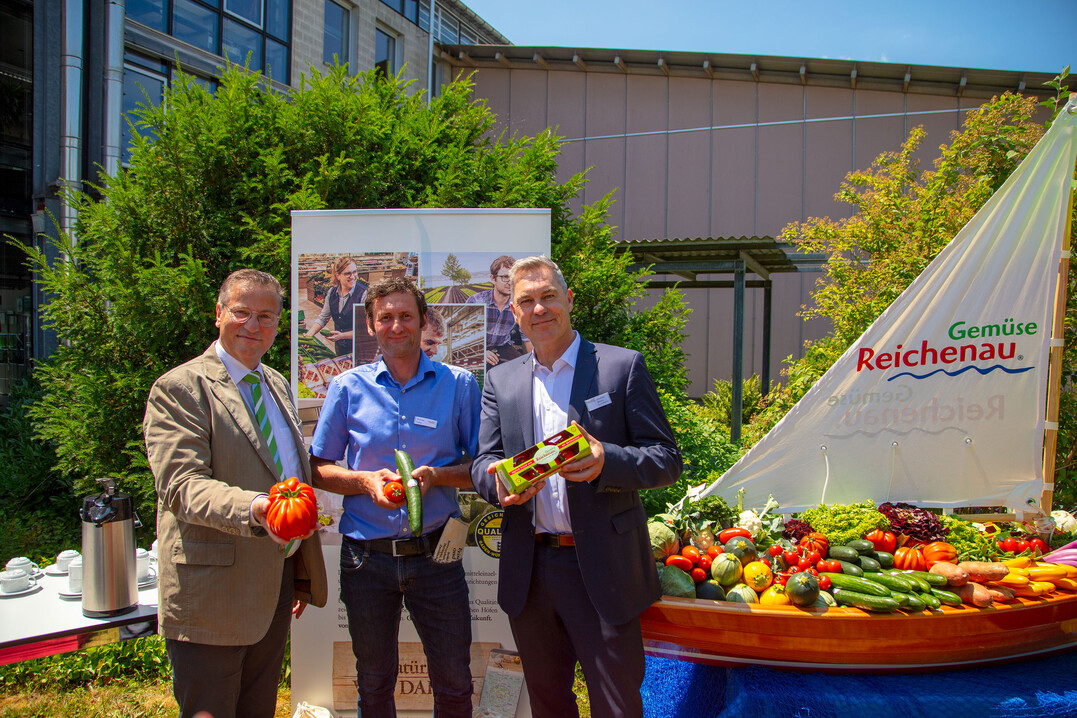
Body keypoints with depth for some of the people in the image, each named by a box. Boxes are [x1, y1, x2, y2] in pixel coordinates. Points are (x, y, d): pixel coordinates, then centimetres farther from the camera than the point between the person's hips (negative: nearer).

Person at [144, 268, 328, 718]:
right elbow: (182, 486, -22)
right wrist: (253, 509, -41)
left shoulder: (277, 385, 14)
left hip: (276, 588, 7)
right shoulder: (178, 388, -11)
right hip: (213, 590, -7)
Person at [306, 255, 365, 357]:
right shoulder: (332, 292, -1)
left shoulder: (363, 294, -19)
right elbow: (323, 318, 11)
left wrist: (342, 335, -23)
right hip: (340, 347, 5)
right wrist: (310, 334, -5)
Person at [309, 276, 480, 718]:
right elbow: (318, 469, 5)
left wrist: (436, 475, -16)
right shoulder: (347, 388, 2)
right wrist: (365, 481, -14)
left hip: (434, 554, 0)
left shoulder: (459, 384, 0)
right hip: (367, 557, 1)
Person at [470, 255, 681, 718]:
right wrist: (499, 482, -18)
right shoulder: (501, 381, 10)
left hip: (603, 571, -4)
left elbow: (666, 459, -5)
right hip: (528, 572, 4)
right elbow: (483, 462, 6)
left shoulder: (623, 367, -2)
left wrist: (607, 461, -25)